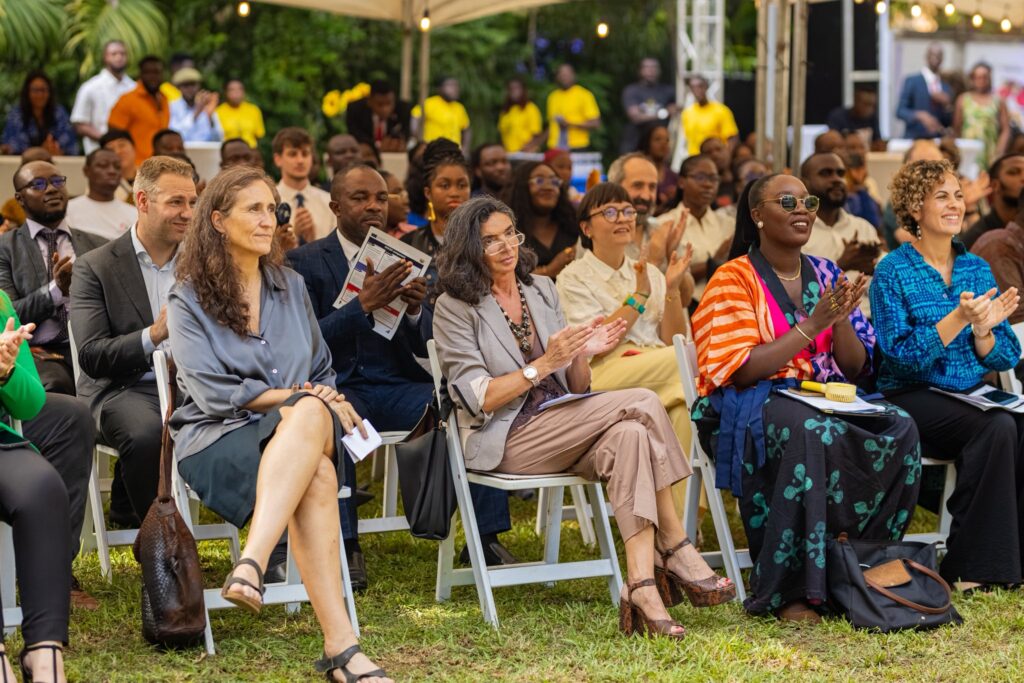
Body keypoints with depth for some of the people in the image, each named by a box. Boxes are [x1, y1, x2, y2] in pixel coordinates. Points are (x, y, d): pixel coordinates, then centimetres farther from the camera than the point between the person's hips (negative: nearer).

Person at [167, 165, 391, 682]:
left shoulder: (291, 287, 21)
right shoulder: (189, 300, 5)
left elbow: (321, 371, 24)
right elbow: (213, 392, -6)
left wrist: (319, 404, 1)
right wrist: (292, 396, -10)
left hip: (303, 423, 4)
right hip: (218, 439, -4)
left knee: (311, 415, -39)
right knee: (316, 476, -38)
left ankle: (252, 563, -53)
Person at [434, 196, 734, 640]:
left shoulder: (542, 290, 16)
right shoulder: (455, 308, -1)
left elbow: (576, 388, 15)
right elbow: (479, 398, -11)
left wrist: (582, 356, -7)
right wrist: (543, 366, -21)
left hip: (563, 428, 6)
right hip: (507, 441, -6)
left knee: (628, 435, -30)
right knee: (641, 403, -24)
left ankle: (643, 588, -37)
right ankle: (677, 550, -20)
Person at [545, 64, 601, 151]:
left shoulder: (584, 95, -2)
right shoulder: (553, 96, 13)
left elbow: (596, 124, -6)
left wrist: (570, 124, -14)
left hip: (577, 149, -4)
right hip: (555, 149, 4)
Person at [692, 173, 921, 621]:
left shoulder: (825, 275, 14)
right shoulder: (734, 280, -2)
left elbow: (856, 368, 11)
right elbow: (741, 370, -13)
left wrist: (842, 319, -8)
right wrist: (812, 324, -16)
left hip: (824, 398, 5)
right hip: (749, 405, -5)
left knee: (900, 430, -23)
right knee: (810, 432, -38)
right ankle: (786, 593, -34)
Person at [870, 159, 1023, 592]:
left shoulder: (977, 269, 13)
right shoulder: (893, 272, -2)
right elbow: (900, 355, -14)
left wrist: (982, 331, -13)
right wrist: (958, 319, -23)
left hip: (971, 395, 5)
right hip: (912, 397, -5)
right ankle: (971, 568, -25)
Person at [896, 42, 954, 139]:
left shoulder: (946, 88, 13)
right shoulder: (911, 81, 2)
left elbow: (947, 123, 12)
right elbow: (900, 111, -6)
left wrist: (946, 104, -6)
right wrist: (920, 116, -23)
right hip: (914, 139, -4)